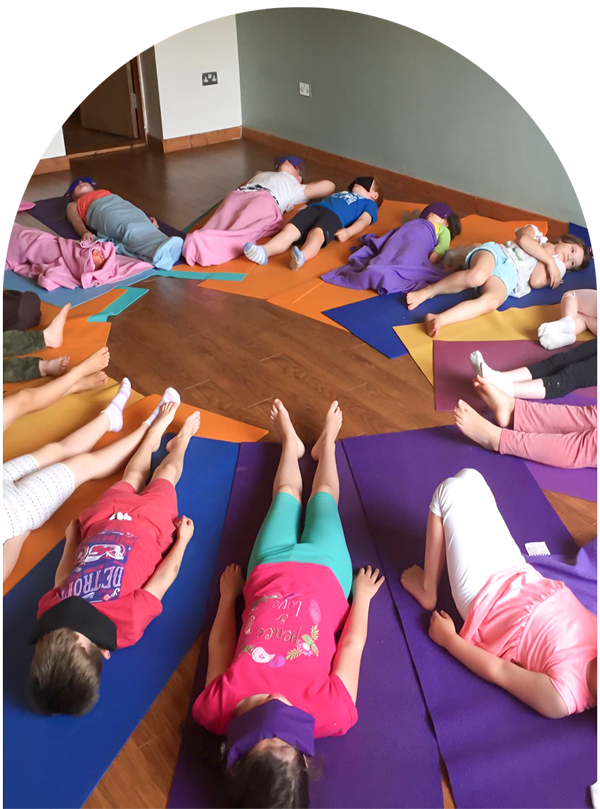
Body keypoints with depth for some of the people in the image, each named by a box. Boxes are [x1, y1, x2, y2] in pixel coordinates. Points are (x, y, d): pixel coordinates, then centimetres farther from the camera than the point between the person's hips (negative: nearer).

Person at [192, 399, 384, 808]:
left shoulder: (218, 707, -37)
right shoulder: (331, 713, -39)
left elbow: (219, 643, -15)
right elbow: (353, 642, -20)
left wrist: (229, 593, 2)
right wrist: (362, 595, -2)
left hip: (271, 568, 1)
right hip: (324, 571, -1)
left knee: (287, 497, 26)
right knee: (322, 498, 24)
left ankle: (291, 444, 60)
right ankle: (326, 443, 58)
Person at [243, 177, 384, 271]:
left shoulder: (369, 203, 27)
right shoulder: (341, 193, 47)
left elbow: (363, 220, 8)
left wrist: (348, 232, -13)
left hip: (334, 216, -5)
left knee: (317, 233, -39)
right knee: (289, 230, -25)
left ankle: (301, 257, -68)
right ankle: (263, 252, -49)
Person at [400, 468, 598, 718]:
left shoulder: (563, 697, -30)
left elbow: (498, 672, -16)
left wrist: (447, 638, -8)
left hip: (486, 598, -6)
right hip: (521, 577, 6)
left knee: (451, 489, -6)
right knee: (467, 477, 4)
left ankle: (427, 590, 14)